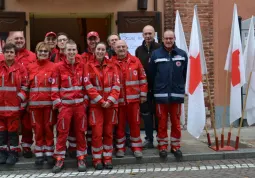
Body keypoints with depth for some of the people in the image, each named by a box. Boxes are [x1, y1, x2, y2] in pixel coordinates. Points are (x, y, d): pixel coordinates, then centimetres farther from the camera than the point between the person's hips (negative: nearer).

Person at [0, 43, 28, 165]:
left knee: (13, 130, 5)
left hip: (14, 105, -2)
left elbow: (25, 85, 2)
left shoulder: (20, 68, 1)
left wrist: (20, 97, -7)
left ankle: (13, 153, 14)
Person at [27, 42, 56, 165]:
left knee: (48, 128, 5)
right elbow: (27, 85, 12)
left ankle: (49, 153, 15)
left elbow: (56, 85, -3)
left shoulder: (53, 67, -1)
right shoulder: (30, 67, 9)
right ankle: (39, 154, 17)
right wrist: (26, 101, 7)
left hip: (49, 103, -2)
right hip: (34, 103, 3)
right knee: (38, 128, 8)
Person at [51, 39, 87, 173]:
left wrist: (86, 100, 5)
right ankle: (59, 159, 13)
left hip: (80, 104, 2)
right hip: (65, 104, -2)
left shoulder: (81, 65, 5)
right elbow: (54, 87, -1)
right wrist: (57, 103, -5)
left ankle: (81, 158, 18)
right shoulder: (59, 67, -2)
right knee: (62, 132, 3)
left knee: (80, 131, 8)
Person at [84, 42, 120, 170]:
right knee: (97, 132, -2)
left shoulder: (111, 65, 6)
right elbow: (88, 86, -7)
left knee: (108, 132, 7)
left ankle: (107, 158, 18)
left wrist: (110, 100, -11)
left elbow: (116, 85, 1)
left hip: (110, 104, 2)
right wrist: (101, 101, -13)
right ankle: (97, 159, 10)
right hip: (95, 104, -2)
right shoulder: (89, 66, 0)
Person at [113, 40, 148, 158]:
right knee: (119, 124, 8)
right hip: (118, 99, 0)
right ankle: (120, 147, 20)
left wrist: (143, 94, 3)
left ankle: (136, 147, 19)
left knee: (135, 123, 7)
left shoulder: (135, 61, 3)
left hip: (133, 98, 1)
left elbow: (142, 78, 6)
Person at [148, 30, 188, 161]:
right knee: (162, 122, 7)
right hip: (161, 94, -1)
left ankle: (175, 146, 20)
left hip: (177, 94, 1)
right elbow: (151, 74, 0)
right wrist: (156, 88, 3)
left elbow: (186, 73, 4)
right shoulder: (155, 54, -1)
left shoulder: (182, 54, 2)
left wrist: (180, 86, 6)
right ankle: (162, 146, 18)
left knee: (176, 122, 8)